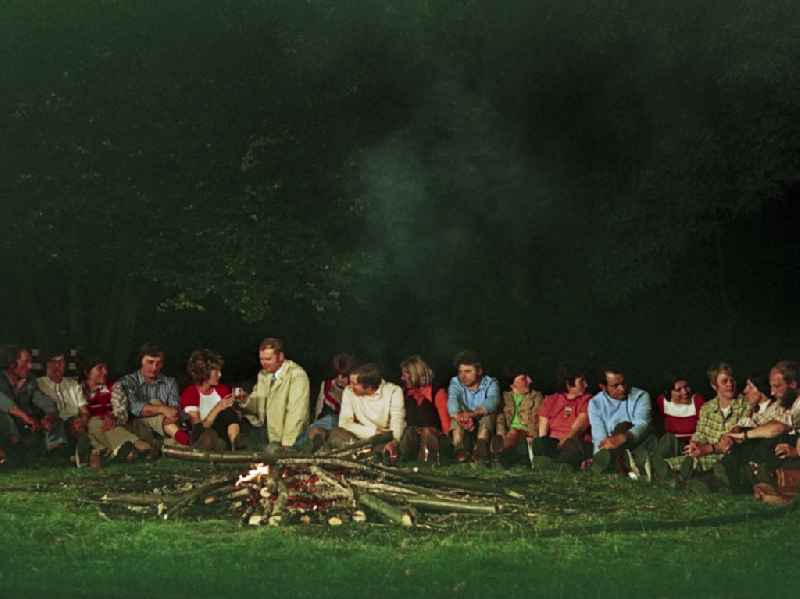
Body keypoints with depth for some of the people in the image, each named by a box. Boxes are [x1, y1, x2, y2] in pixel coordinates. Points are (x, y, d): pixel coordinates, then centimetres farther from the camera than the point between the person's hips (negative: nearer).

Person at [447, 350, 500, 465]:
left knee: (488, 415, -28)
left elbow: (492, 401, -28)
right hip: (463, 430, 2)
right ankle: (459, 448, -46)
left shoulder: (490, 383, -5)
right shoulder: (455, 382, 0)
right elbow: (452, 400, -23)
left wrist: (473, 414, -48)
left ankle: (481, 447, -50)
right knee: (458, 413, -25)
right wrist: (459, 416, -48)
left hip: (486, 426, -1)